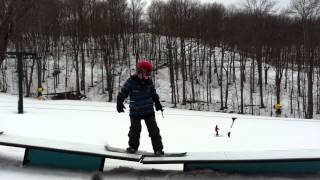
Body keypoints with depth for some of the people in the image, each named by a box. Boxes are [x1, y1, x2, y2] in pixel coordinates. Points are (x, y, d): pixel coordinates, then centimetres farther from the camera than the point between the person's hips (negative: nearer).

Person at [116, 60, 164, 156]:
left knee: (154, 130, 1)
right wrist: (119, 103, -11)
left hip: (149, 111, 3)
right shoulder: (131, 82, -13)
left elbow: (153, 93, 15)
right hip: (135, 112, -3)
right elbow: (122, 93, -7)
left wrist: (157, 103, 15)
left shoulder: (149, 81, 1)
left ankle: (158, 149, 8)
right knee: (135, 129, 10)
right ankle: (133, 146, 31)